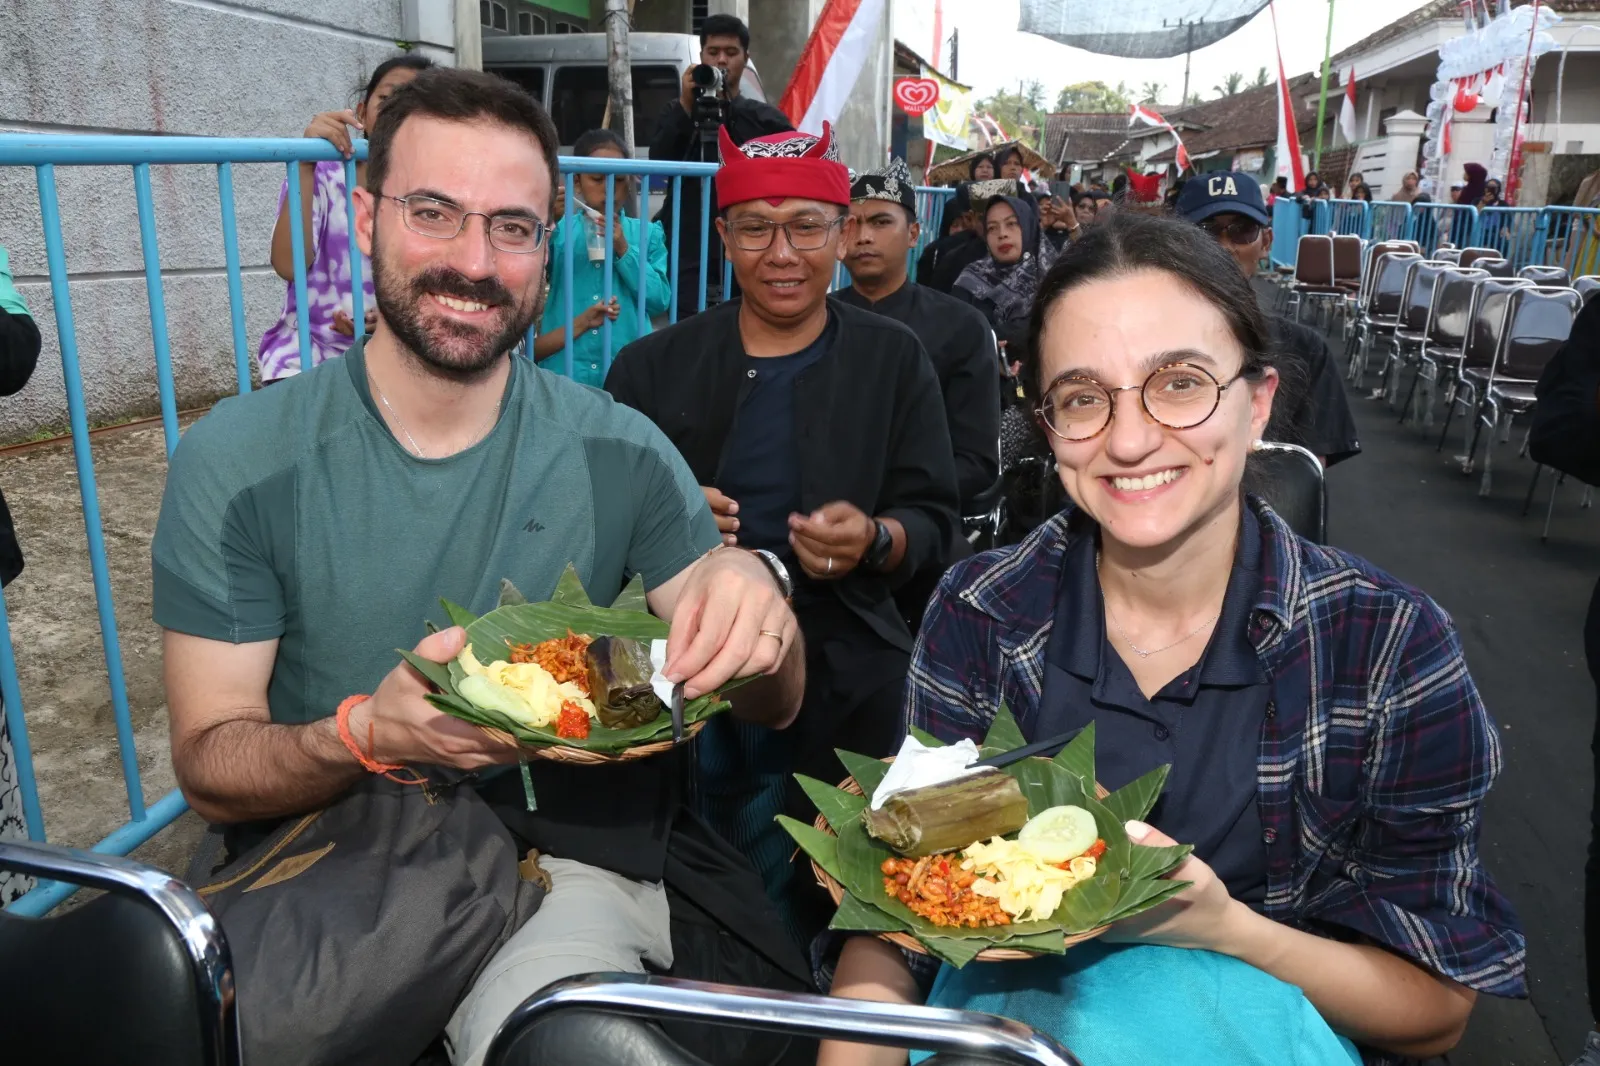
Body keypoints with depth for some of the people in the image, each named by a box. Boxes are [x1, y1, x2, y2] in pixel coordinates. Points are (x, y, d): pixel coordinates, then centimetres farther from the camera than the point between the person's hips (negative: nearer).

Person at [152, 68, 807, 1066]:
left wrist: (756, 599, -24)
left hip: (571, 866, 0)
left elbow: (773, 709, -1)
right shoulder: (235, 463, -4)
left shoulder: (620, 452, -2)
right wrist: (367, 734, -26)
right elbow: (209, 769, -4)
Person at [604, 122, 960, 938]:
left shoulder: (893, 360, 6)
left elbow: (934, 521, 4)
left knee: (820, 902, 2)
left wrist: (875, 539, -18)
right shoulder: (654, 367, 7)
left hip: (842, 680, 0)